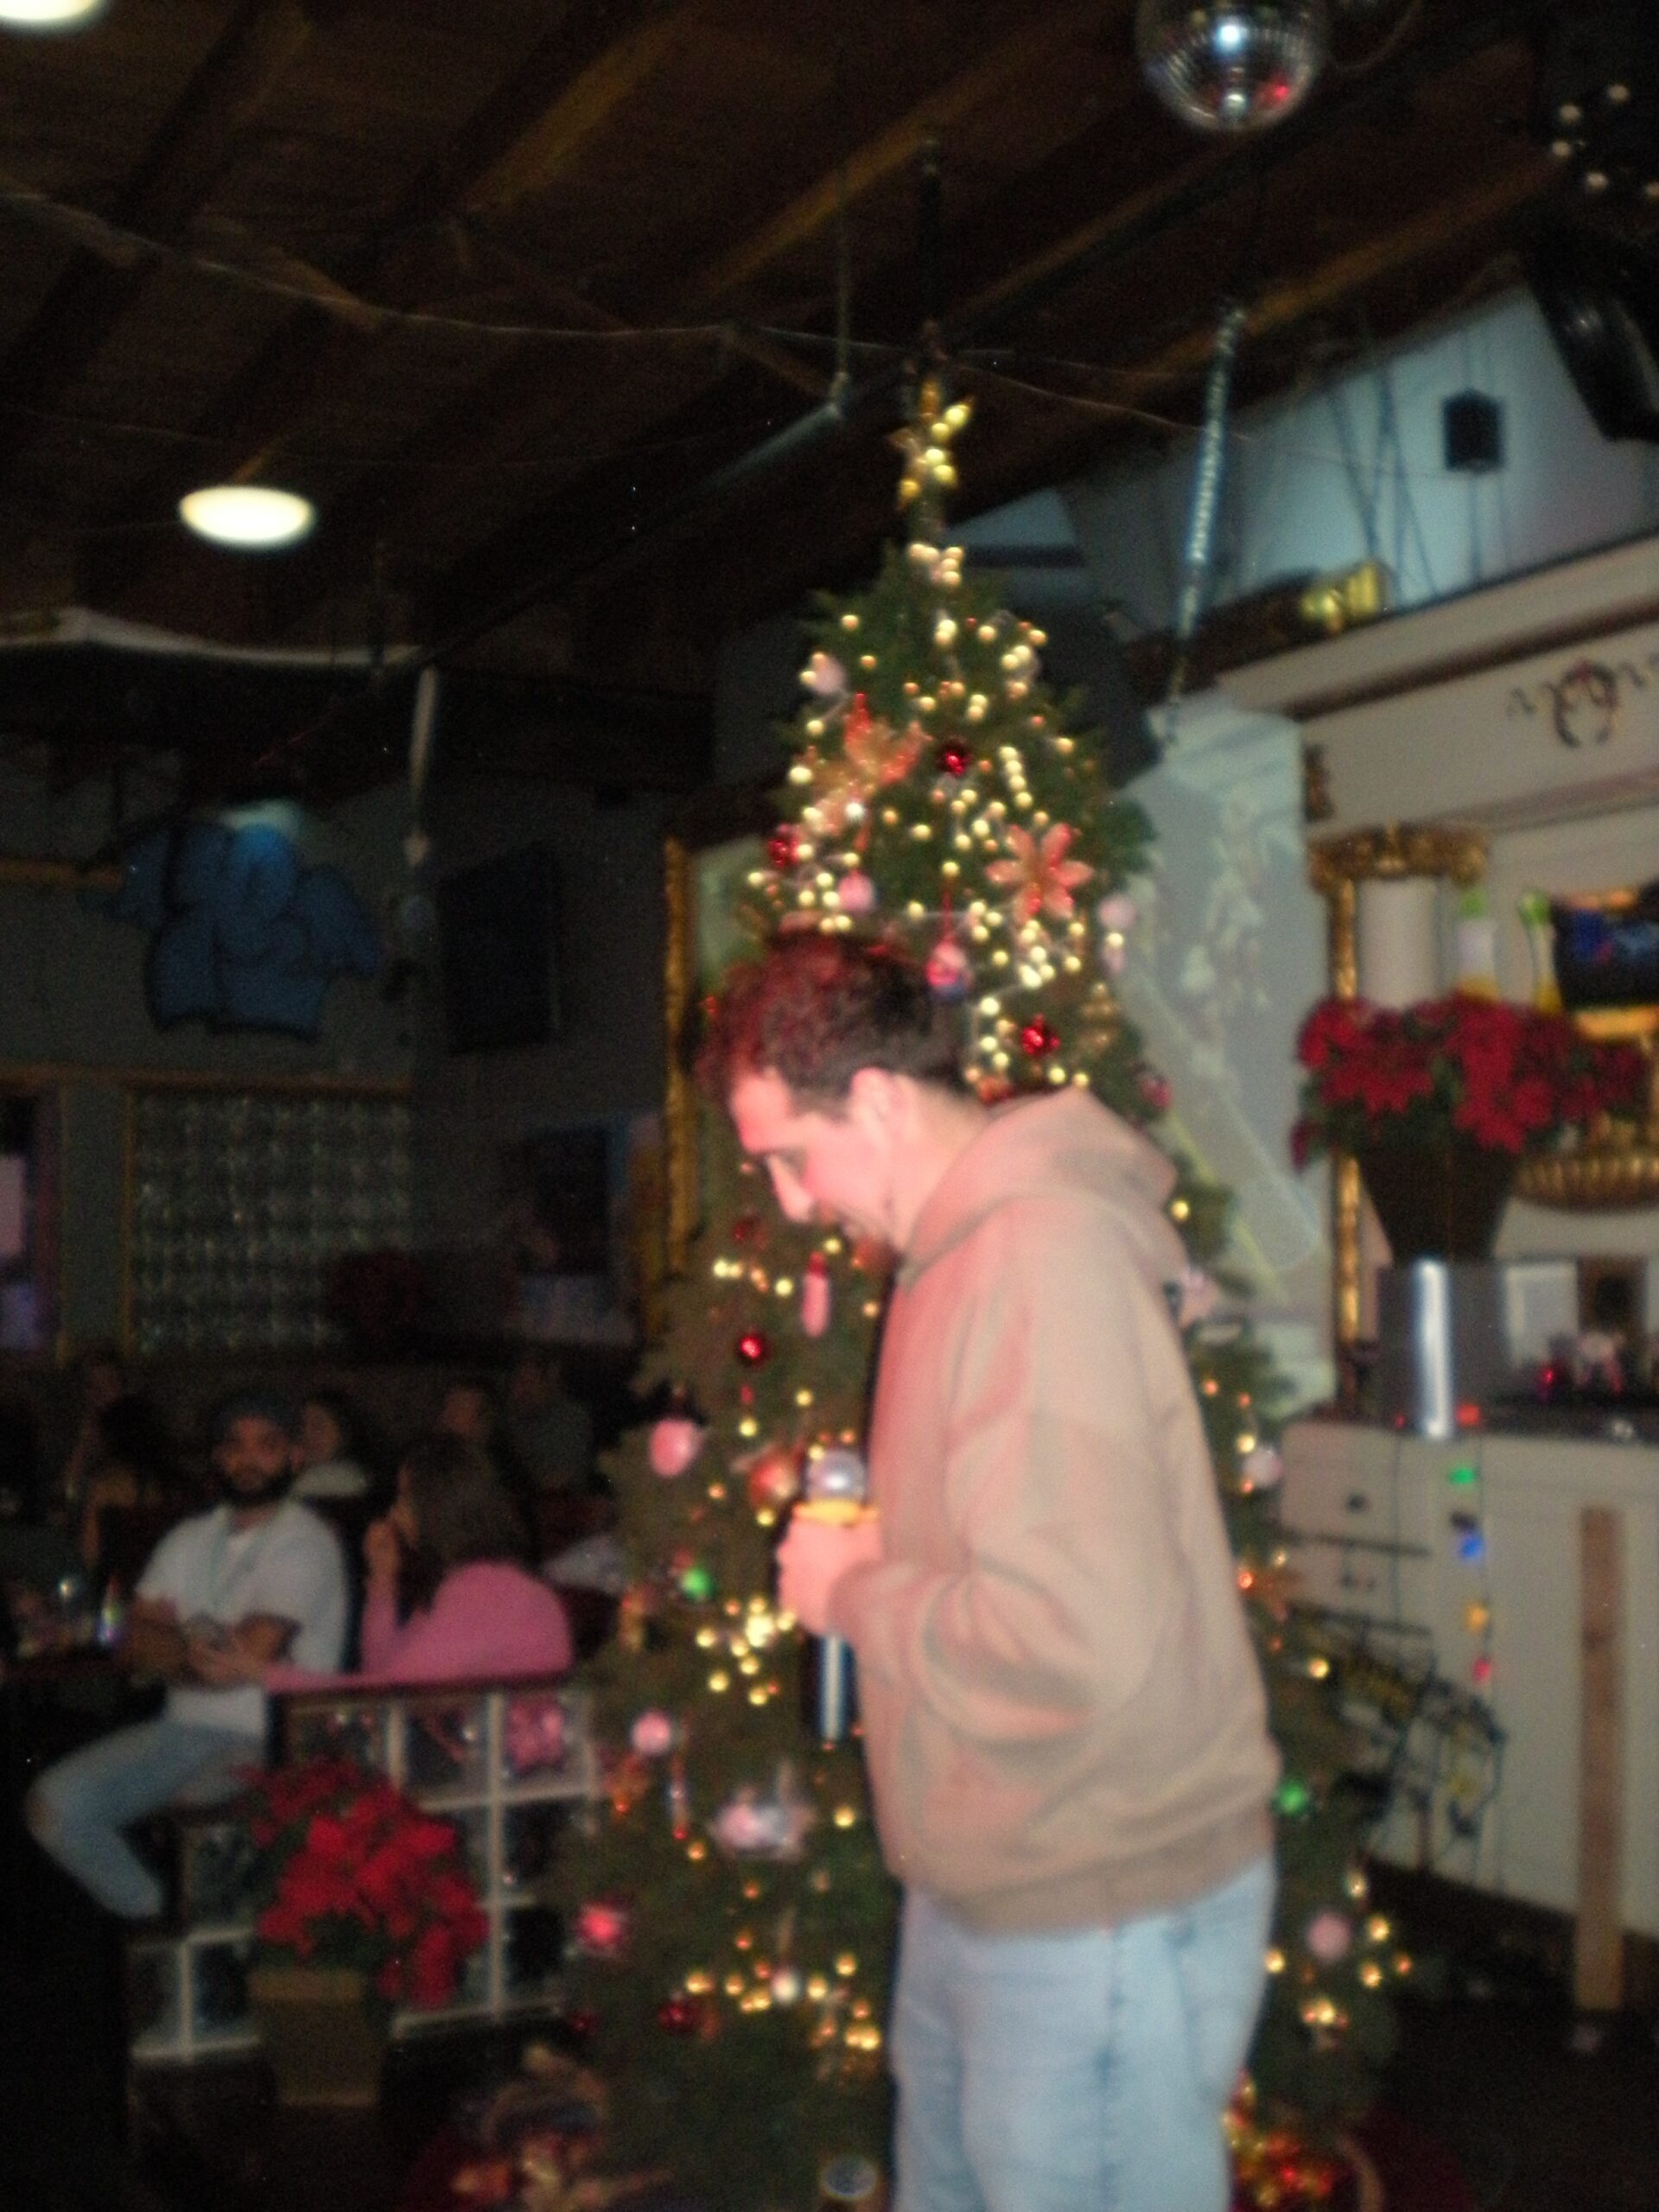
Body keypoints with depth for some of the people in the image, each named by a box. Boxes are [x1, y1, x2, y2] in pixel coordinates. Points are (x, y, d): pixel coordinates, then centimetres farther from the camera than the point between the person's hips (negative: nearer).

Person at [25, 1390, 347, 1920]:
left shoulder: (306, 1543, -6)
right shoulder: (190, 1540, 17)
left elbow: (250, 1657, -15)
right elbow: (136, 1644, 7)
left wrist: (170, 1647, 1)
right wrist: (193, 1649, -12)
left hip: (267, 1743, -7)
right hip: (185, 1732, 7)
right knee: (55, 1803, -12)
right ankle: (161, 1919, 1)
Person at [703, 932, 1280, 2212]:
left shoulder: (1043, 1257, -24)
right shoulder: (964, 1248, 11)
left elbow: (1069, 1646, -31)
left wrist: (852, 1593, -16)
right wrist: (882, 1545, 6)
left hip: (1100, 1920, -10)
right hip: (984, 1893, 10)